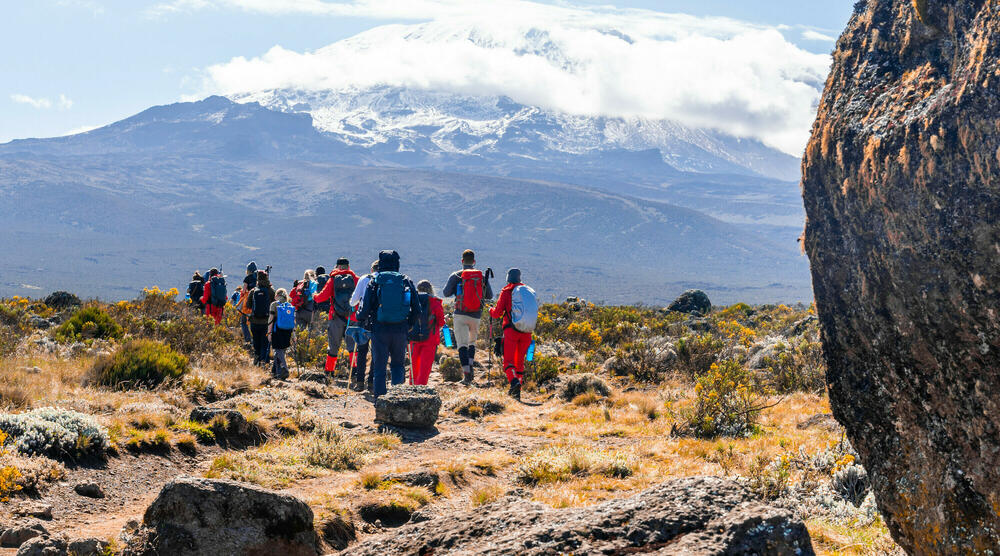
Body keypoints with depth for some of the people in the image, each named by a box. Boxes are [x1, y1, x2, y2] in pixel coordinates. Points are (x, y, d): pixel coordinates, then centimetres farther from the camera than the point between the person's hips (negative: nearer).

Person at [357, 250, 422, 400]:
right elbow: (416, 309, 5)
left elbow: (365, 308, -4)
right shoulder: (406, 281, 5)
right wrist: (408, 325, 18)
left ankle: (379, 397, 4)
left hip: (379, 329, -2)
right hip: (400, 330, 2)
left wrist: (360, 320, 15)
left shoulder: (374, 282, -1)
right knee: (398, 365, 16)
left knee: (379, 366, 6)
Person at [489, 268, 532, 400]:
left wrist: (491, 310, 20)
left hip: (511, 330, -4)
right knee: (520, 361, 13)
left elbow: (497, 313, -1)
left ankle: (514, 381, -30)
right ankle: (517, 391, 12)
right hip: (526, 331, 4)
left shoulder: (506, 291, 0)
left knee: (508, 360, -4)